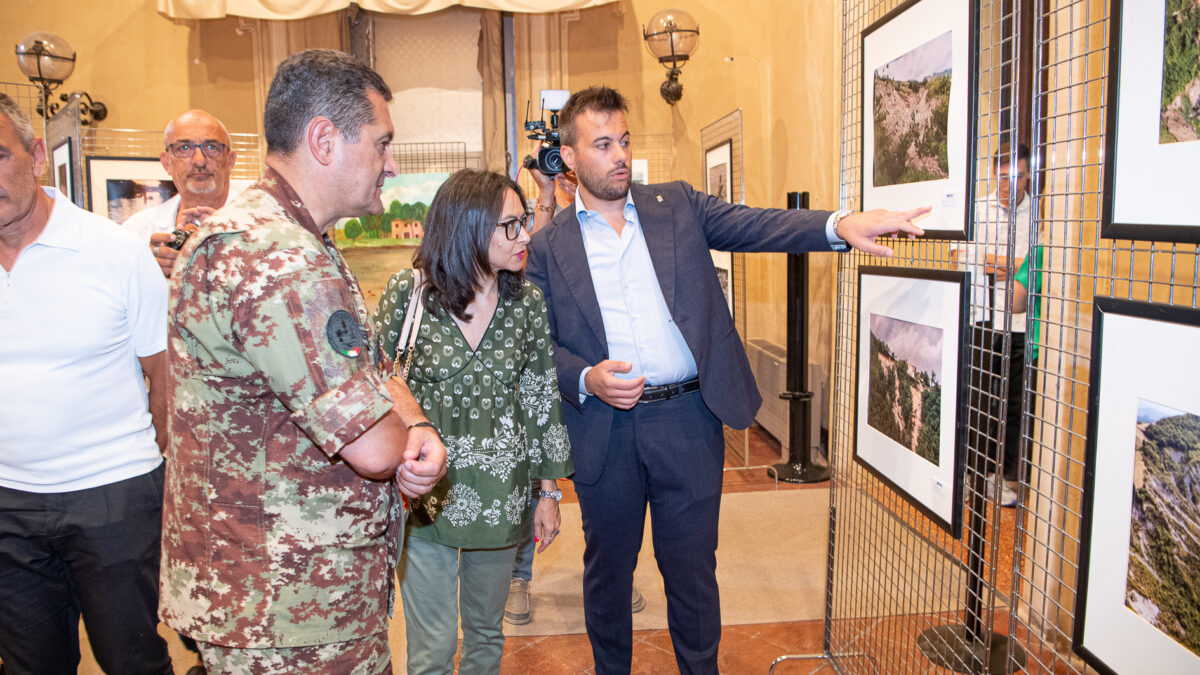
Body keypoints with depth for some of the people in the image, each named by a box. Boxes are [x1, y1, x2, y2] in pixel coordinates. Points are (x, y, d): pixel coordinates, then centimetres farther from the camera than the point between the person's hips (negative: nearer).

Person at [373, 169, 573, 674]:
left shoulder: (527, 300, -3)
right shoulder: (408, 292, -10)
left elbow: (542, 396, 3)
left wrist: (550, 490, 5)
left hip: (502, 492, 3)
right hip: (425, 490, -2)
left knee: (487, 634, 19)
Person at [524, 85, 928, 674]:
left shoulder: (677, 206, 5)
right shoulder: (547, 247, 2)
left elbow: (754, 226, -8)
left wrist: (839, 225, -23)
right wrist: (587, 379, -16)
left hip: (688, 420, 0)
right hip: (605, 431, 0)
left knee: (692, 568, 12)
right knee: (607, 566, 18)